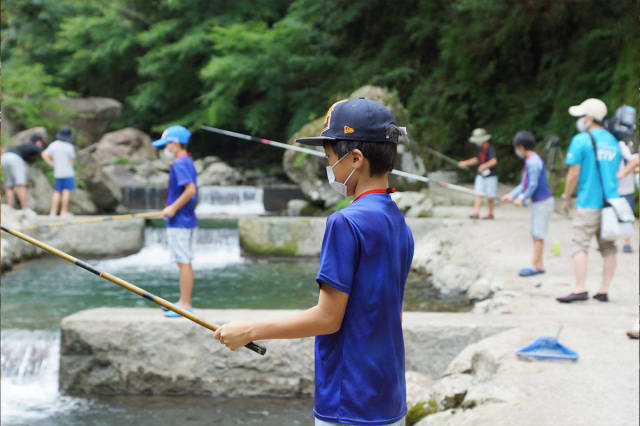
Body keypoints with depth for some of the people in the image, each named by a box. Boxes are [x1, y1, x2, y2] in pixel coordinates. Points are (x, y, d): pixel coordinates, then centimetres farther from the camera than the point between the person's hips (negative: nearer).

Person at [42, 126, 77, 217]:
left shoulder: (53, 145, 4)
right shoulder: (69, 146, -10)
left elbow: (44, 155, -1)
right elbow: (73, 160, -4)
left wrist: (52, 164, 4)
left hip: (57, 172, 5)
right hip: (68, 172, -5)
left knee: (57, 192, 9)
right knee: (67, 191, -3)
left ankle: (53, 211, 3)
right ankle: (64, 211, -5)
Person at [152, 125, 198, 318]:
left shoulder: (180, 164, -15)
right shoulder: (188, 162, 15)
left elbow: (190, 190, -26)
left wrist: (173, 208, -20)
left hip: (179, 221, -10)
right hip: (187, 219, 10)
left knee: (183, 262, -7)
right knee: (185, 262, 14)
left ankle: (185, 305, -5)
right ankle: (183, 302, 21)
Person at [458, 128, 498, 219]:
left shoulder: (490, 149, -17)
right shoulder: (480, 148, 11)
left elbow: (494, 161, -32)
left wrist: (484, 166, -46)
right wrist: (466, 163, 26)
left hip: (490, 176, -7)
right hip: (481, 175, 7)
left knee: (489, 196, 2)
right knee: (478, 194, -6)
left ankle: (490, 213, 18)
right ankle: (476, 213, -11)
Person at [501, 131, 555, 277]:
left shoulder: (533, 161, -17)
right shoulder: (530, 160, 14)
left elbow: (533, 185, -18)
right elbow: (524, 184, 19)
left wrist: (522, 199, -10)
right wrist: (512, 195, 11)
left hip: (542, 202, -10)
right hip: (537, 202, 10)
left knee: (538, 234, -5)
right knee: (536, 234, 11)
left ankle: (535, 265, -2)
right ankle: (539, 265, 16)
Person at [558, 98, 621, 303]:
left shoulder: (581, 140, -8)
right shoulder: (613, 141, 13)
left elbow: (574, 173, -10)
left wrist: (566, 198, 2)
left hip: (588, 204, -6)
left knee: (580, 245, -4)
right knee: (608, 248, 9)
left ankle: (580, 289, -10)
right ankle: (604, 290, 10)